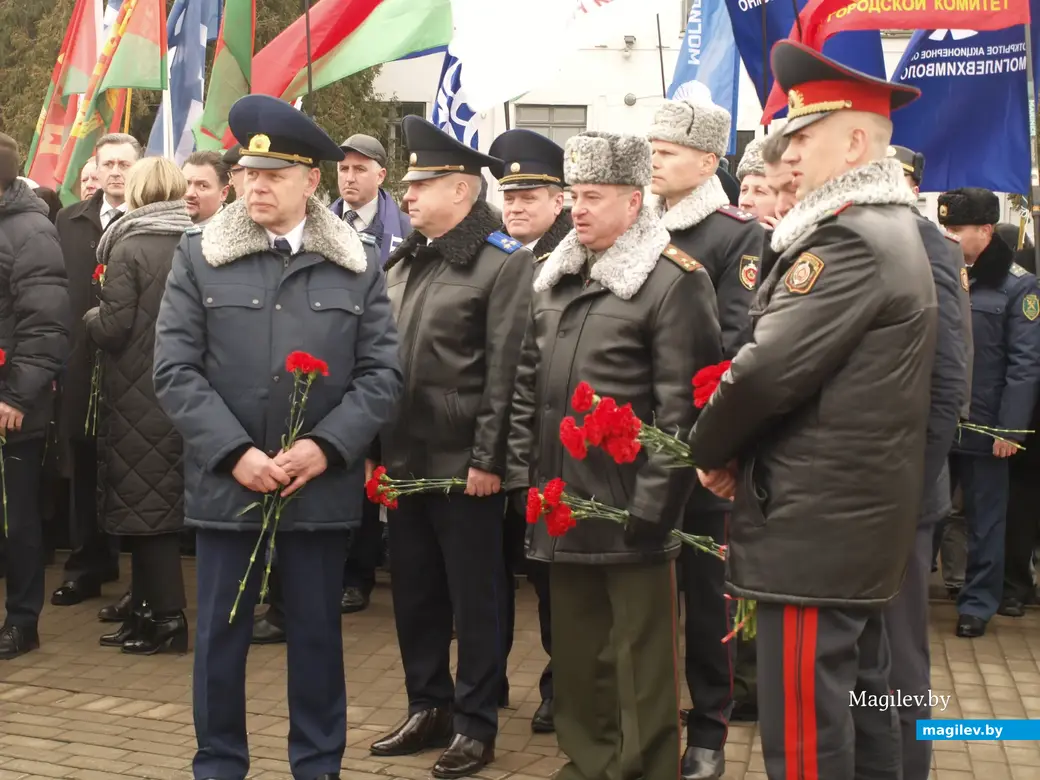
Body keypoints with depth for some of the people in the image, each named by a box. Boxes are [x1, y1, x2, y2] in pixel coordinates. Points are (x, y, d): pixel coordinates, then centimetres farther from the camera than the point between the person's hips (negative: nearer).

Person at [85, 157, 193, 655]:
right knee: (163, 497, 14)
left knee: (142, 500, 2)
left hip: (137, 394, -5)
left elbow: (112, 328, -15)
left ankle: (168, 617, 3)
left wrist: (90, 317, 5)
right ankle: (147, 610, 23)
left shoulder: (129, 249, -13)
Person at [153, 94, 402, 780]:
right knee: (220, 635, 9)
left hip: (323, 485, 0)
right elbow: (176, 370, -4)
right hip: (226, 482, 0)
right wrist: (234, 452, -14)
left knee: (318, 634, 11)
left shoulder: (356, 264, 3)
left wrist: (324, 446, -13)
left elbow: (383, 372, -1)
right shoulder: (198, 256, 1)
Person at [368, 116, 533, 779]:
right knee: (415, 591, 15)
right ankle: (428, 708, 30)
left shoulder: (505, 261, -9)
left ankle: (476, 724, 17)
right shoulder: (403, 262, 13)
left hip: (465, 466, -7)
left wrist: (489, 457, -16)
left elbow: (506, 370, -13)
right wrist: (374, 445, 12)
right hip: (404, 460, 7)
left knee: (474, 597, 5)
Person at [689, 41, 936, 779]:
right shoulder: (889, 230, 16)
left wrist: (709, 449, -4)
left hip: (814, 526, -11)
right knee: (862, 709, 18)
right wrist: (740, 449, 7)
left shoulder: (848, 239, -18)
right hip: (862, 519, 11)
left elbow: (769, 369, -23)